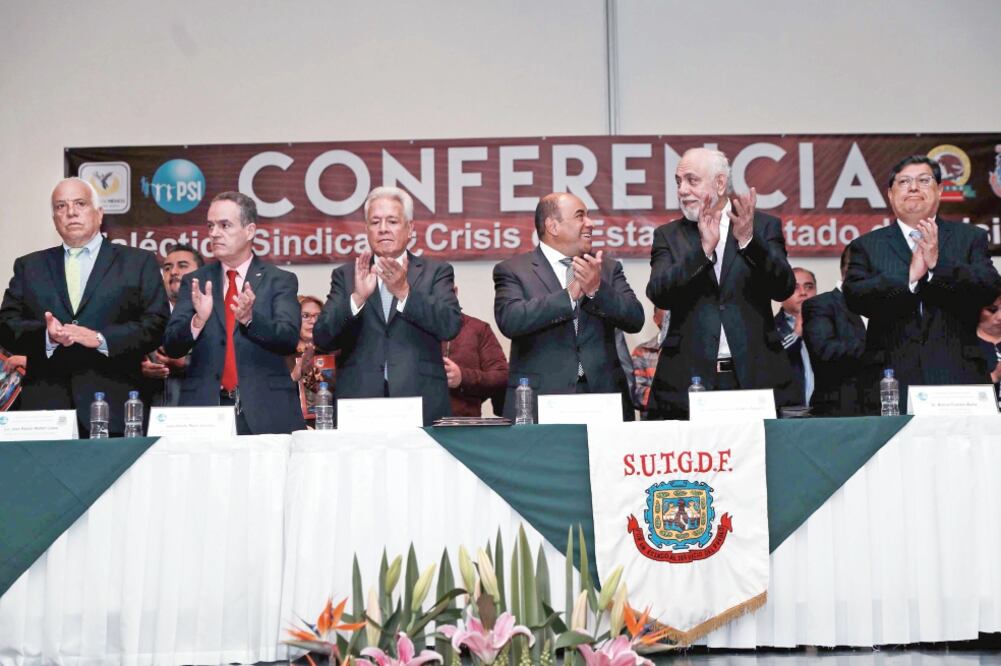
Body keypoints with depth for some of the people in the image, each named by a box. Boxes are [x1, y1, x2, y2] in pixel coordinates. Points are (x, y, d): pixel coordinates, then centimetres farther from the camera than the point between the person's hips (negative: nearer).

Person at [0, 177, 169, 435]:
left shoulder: (139, 262, 10)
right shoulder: (29, 266, 18)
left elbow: (156, 325, 0)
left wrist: (101, 339, -13)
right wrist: (47, 335, -11)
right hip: (46, 405, 2)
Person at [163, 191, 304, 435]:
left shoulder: (280, 281, 3)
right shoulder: (194, 282, 9)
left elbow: (289, 339, -9)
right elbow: (171, 346, 0)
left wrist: (250, 318, -26)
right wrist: (198, 320, -19)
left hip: (266, 413, -1)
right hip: (204, 407, 1)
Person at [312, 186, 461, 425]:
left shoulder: (435, 272, 9)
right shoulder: (345, 275, 11)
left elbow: (451, 326, -7)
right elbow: (321, 338, 0)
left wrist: (404, 292, -18)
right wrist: (357, 298, -15)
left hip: (422, 406, 0)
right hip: (359, 406, 1)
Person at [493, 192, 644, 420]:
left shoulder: (608, 268, 14)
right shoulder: (512, 270, 3)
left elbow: (635, 320, 3)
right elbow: (510, 320, -14)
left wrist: (597, 290, -14)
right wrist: (570, 295, -17)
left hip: (603, 396, 3)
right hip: (540, 402, -3)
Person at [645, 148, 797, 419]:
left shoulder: (764, 227, 8)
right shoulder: (668, 235, 10)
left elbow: (784, 288, -5)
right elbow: (658, 294, -6)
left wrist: (748, 240, -19)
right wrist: (704, 248, -18)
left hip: (756, 376, 0)